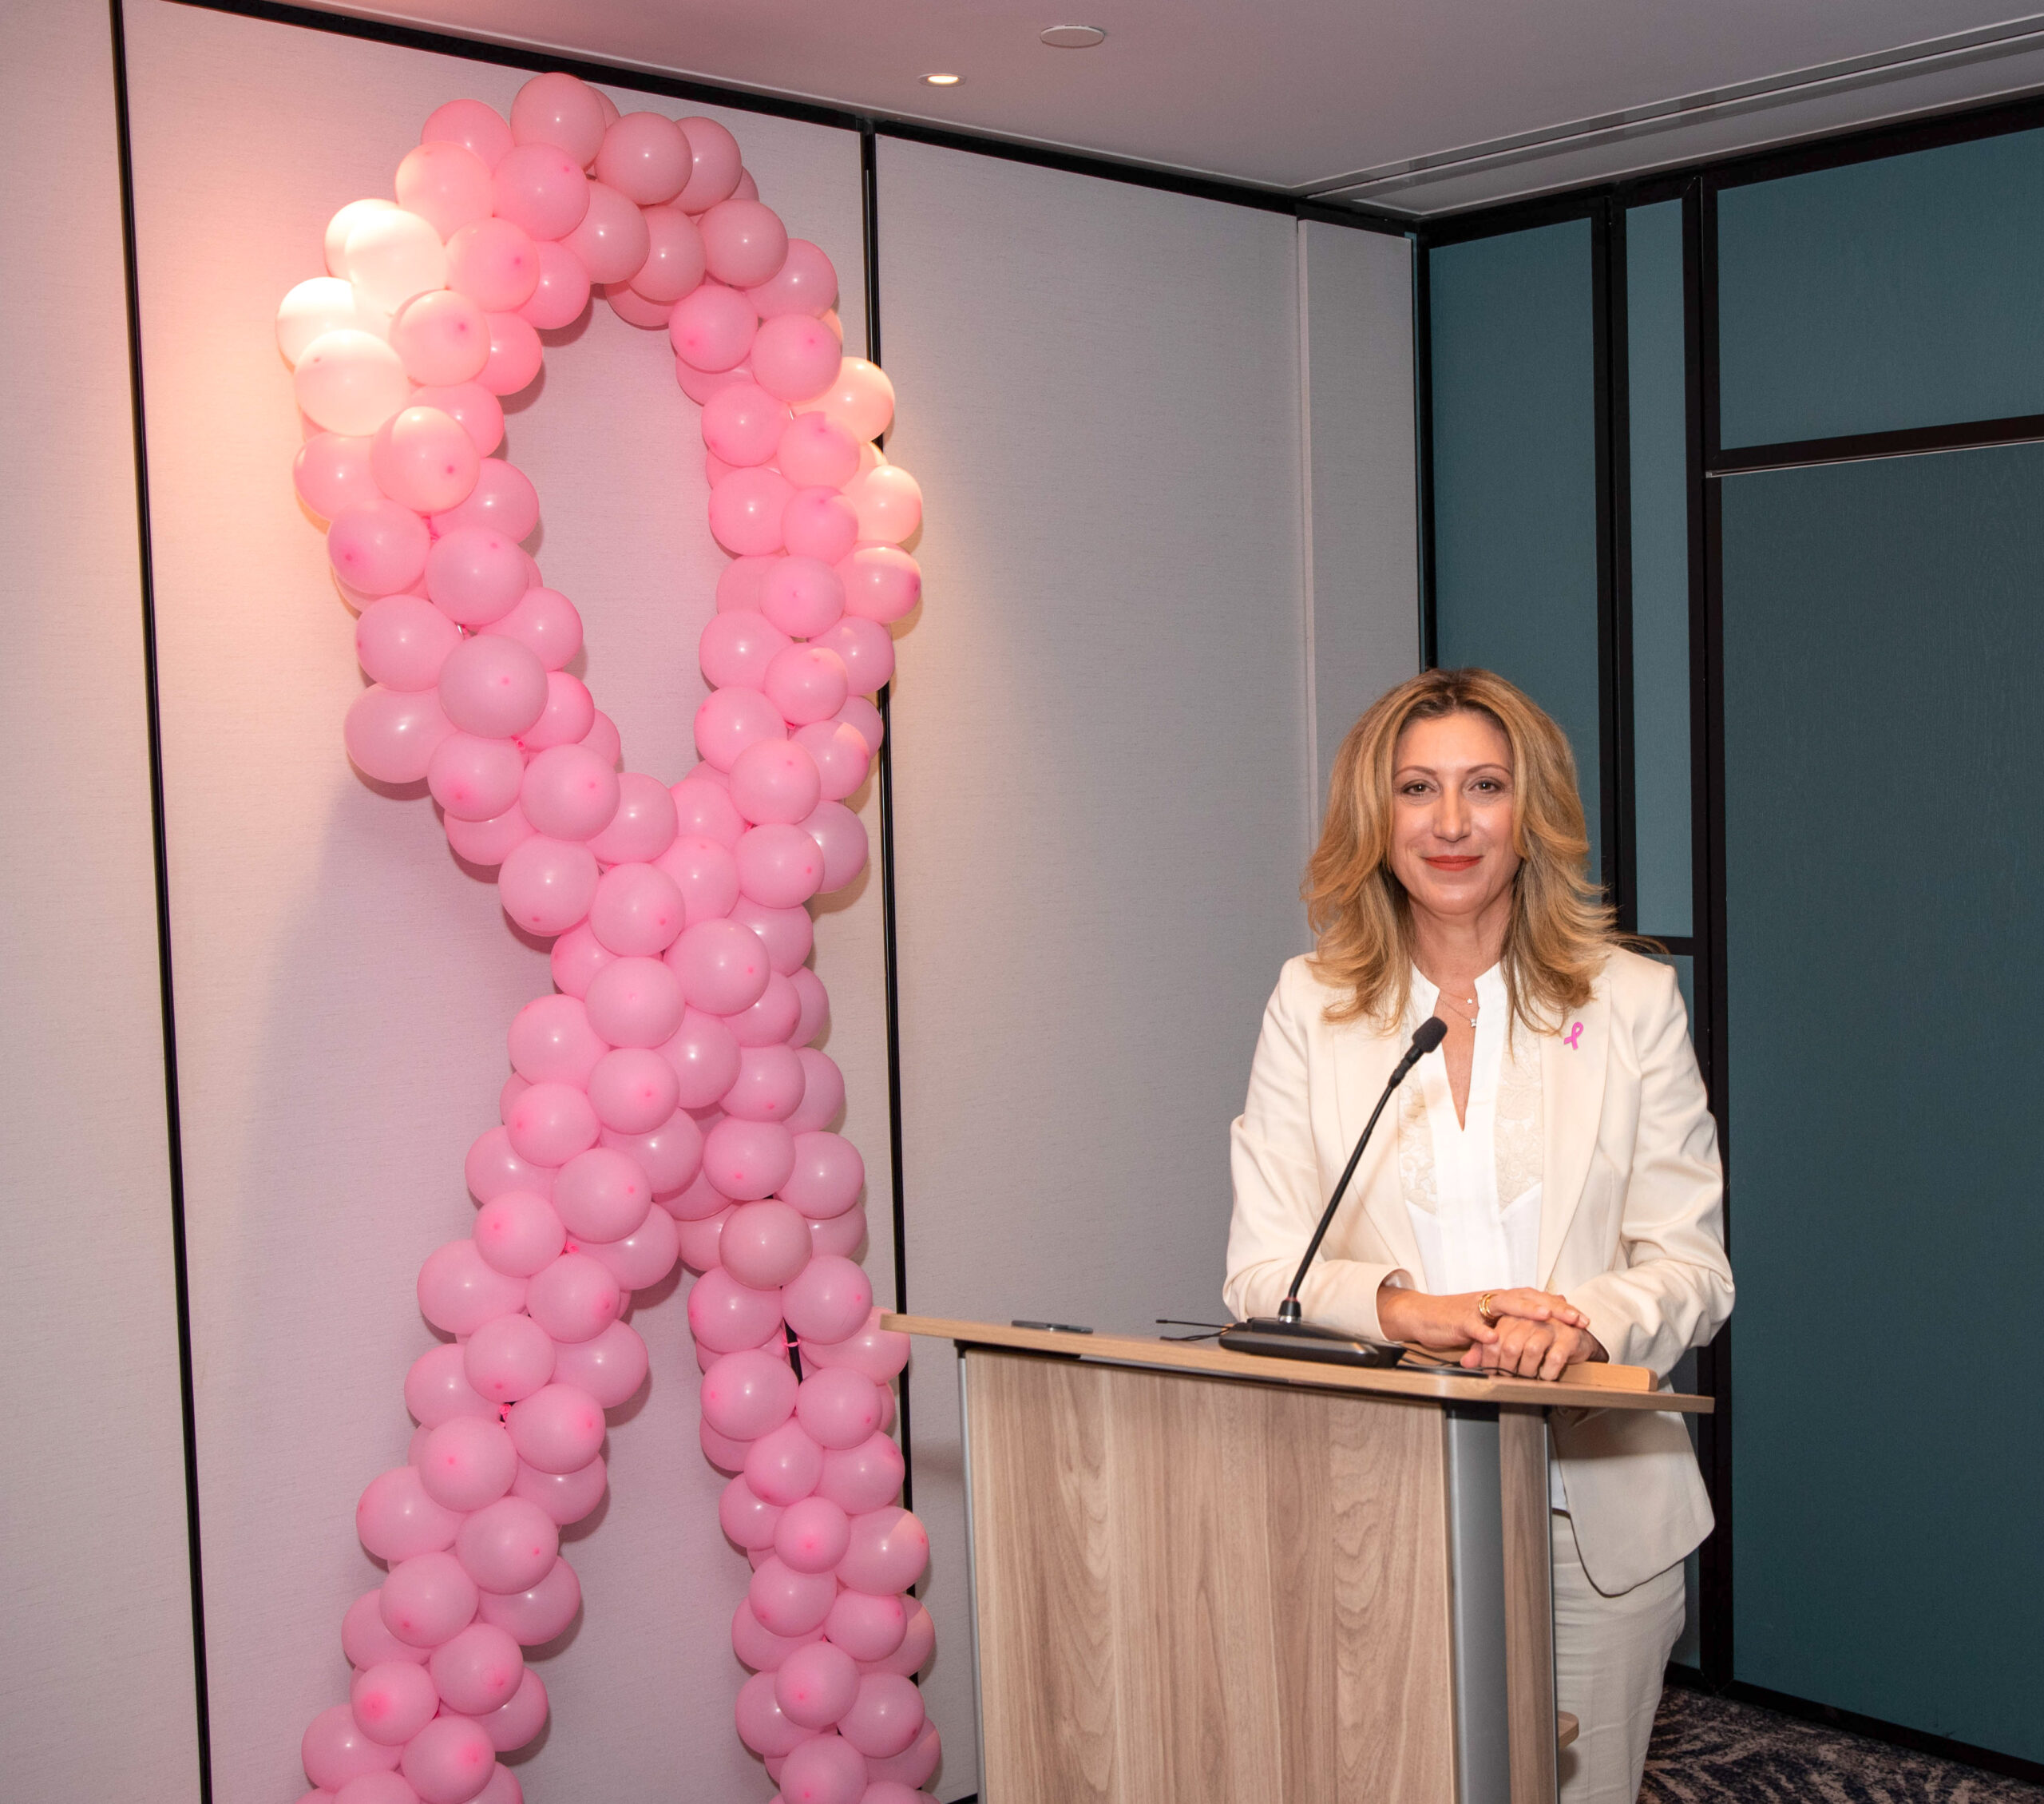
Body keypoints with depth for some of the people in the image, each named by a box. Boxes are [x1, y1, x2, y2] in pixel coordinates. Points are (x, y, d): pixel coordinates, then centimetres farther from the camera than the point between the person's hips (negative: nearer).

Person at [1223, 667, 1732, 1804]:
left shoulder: (1634, 1002, 4)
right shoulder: (1311, 1005, 5)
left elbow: (1691, 1265, 1)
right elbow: (1261, 1270, -1)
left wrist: (1584, 1322, -22)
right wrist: (1406, 1308, -21)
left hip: (1592, 1508, 0)